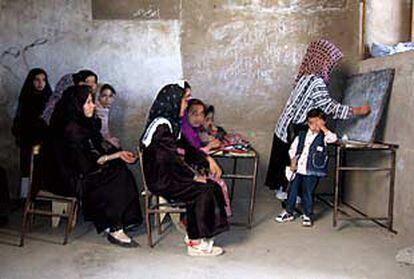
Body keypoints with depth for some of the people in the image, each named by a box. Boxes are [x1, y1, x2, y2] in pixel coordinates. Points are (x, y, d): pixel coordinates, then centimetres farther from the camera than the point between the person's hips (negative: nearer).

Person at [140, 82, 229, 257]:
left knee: (212, 186, -4)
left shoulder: (171, 123, 12)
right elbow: (172, 158, -23)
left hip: (170, 174, 9)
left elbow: (186, 148, 18)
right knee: (204, 190, -17)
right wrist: (194, 176, -13)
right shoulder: (162, 126, -19)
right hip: (162, 181, -9)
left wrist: (208, 159, 7)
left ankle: (195, 235, 2)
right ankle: (196, 244, -7)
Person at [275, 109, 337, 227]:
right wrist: (293, 162, 0)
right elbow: (292, 149, 11)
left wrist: (322, 127, -19)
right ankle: (289, 212, 27)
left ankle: (308, 215, 21)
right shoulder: (302, 135, 6)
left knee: (308, 193, 3)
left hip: (312, 171, -4)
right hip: (298, 169, 4)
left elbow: (333, 138, -25)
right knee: (293, 190, 12)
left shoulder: (323, 137, -3)